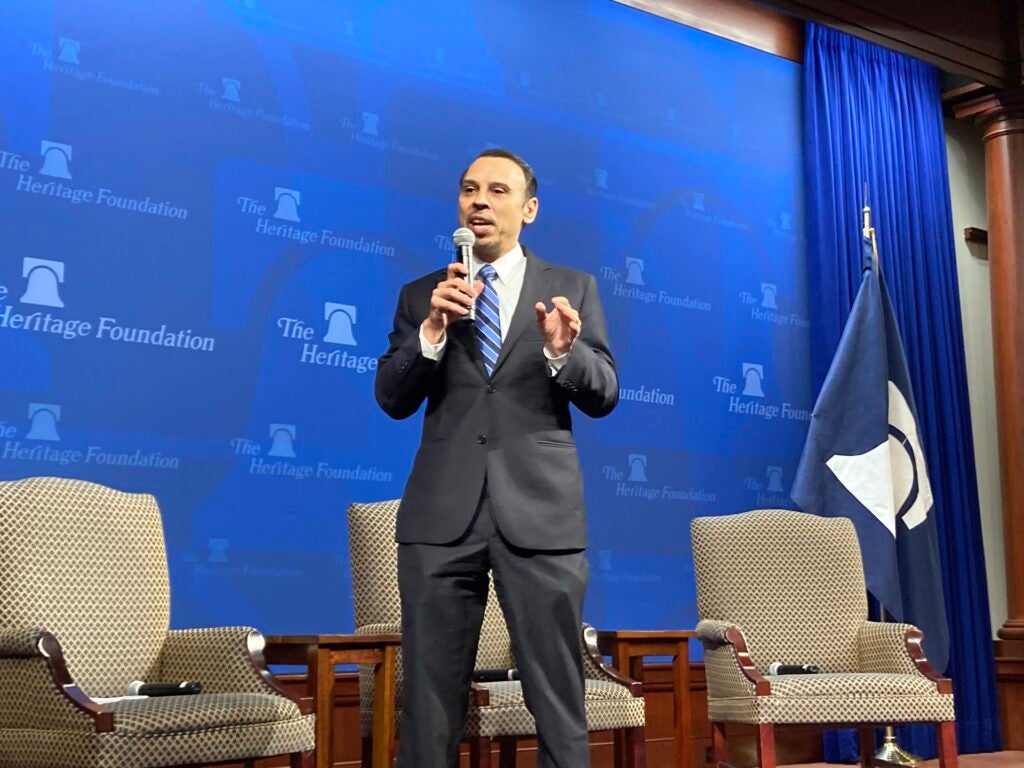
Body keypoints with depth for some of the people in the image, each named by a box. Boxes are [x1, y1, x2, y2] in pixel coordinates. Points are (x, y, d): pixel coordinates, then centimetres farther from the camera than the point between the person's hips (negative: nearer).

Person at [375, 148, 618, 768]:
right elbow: (392, 401, 4)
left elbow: (604, 396, 3)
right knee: (429, 700, 7)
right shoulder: (422, 294, 12)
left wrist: (563, 350, -17)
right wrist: (433, 330, -13)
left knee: (559, 703, 3)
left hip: (540, 511, -1)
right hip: (442, 513, 1)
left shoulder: (573, 288, 9)